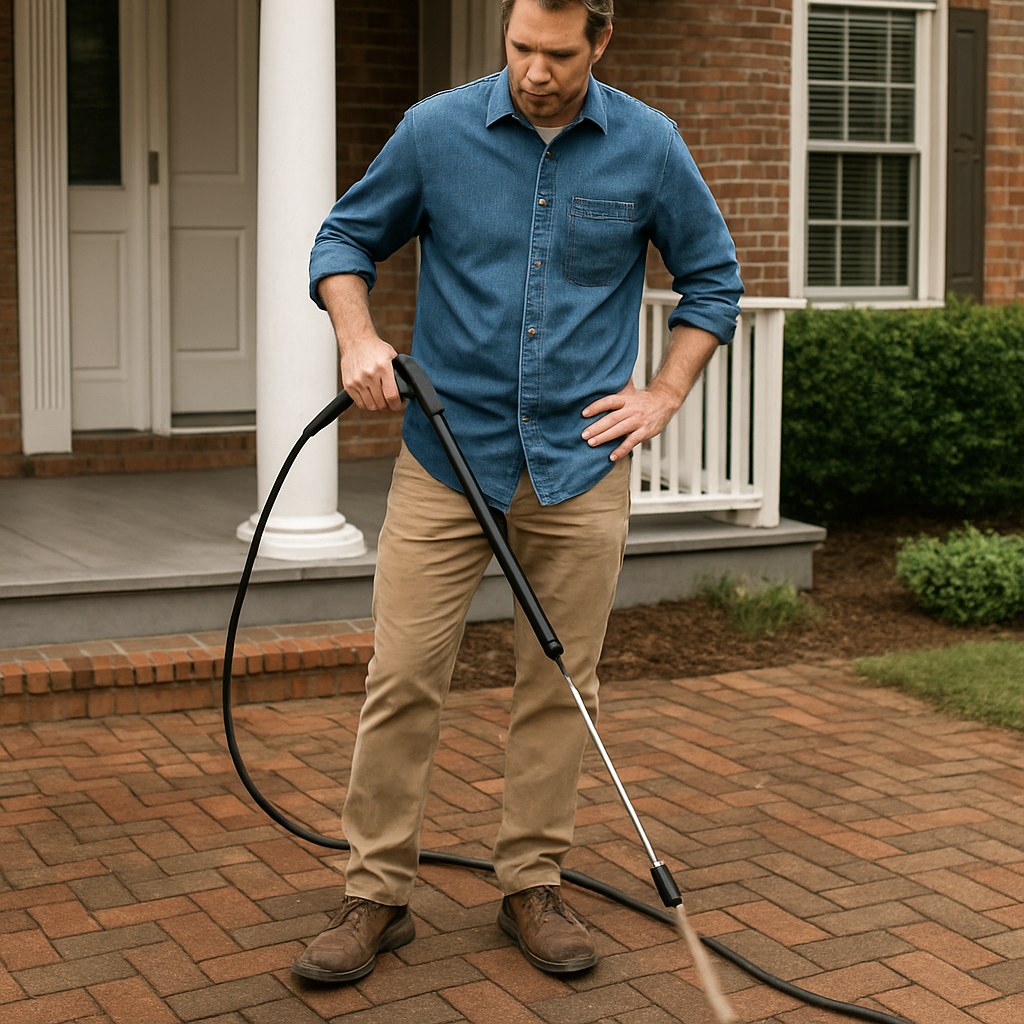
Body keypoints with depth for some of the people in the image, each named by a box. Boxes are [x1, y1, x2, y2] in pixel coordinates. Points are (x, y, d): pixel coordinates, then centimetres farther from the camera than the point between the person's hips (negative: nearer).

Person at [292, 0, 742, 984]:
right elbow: (345, 238, 10)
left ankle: (533, 886, 22)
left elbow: (713, 277, 13)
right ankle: (377, 894, 11)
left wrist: (664, 395, 3)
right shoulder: (435, 130, -2)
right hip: (446, 452, 0)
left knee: (559, 686, 7)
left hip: (581, 463, 1)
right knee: (402, 680, -2)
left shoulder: (649, 147, 0)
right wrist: (357, 336, -9)